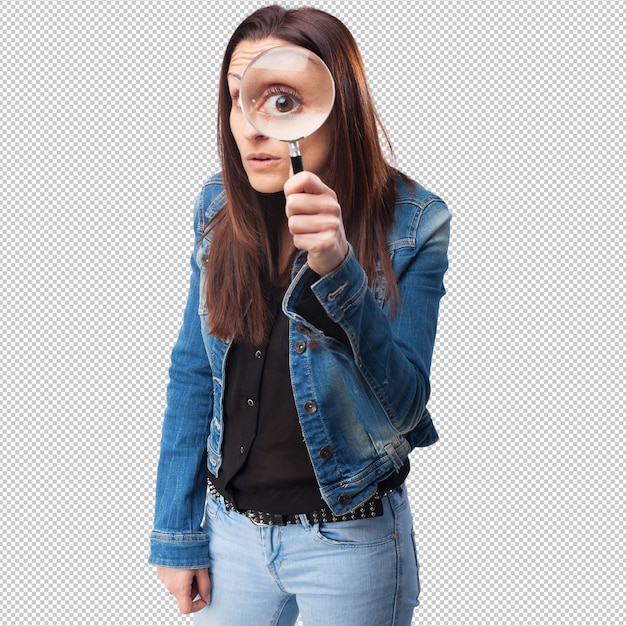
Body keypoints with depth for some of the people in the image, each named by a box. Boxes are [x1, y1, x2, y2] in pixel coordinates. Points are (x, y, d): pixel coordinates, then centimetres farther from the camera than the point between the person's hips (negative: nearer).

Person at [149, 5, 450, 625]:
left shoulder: (412, 224, -17)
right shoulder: (221, 207, -6)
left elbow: (401, 406, -22)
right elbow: (193, 372, 1)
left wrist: (336, 269, -36)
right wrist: (177, 535, 3)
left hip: (350, 541, -3)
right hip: (231, 524, 3)